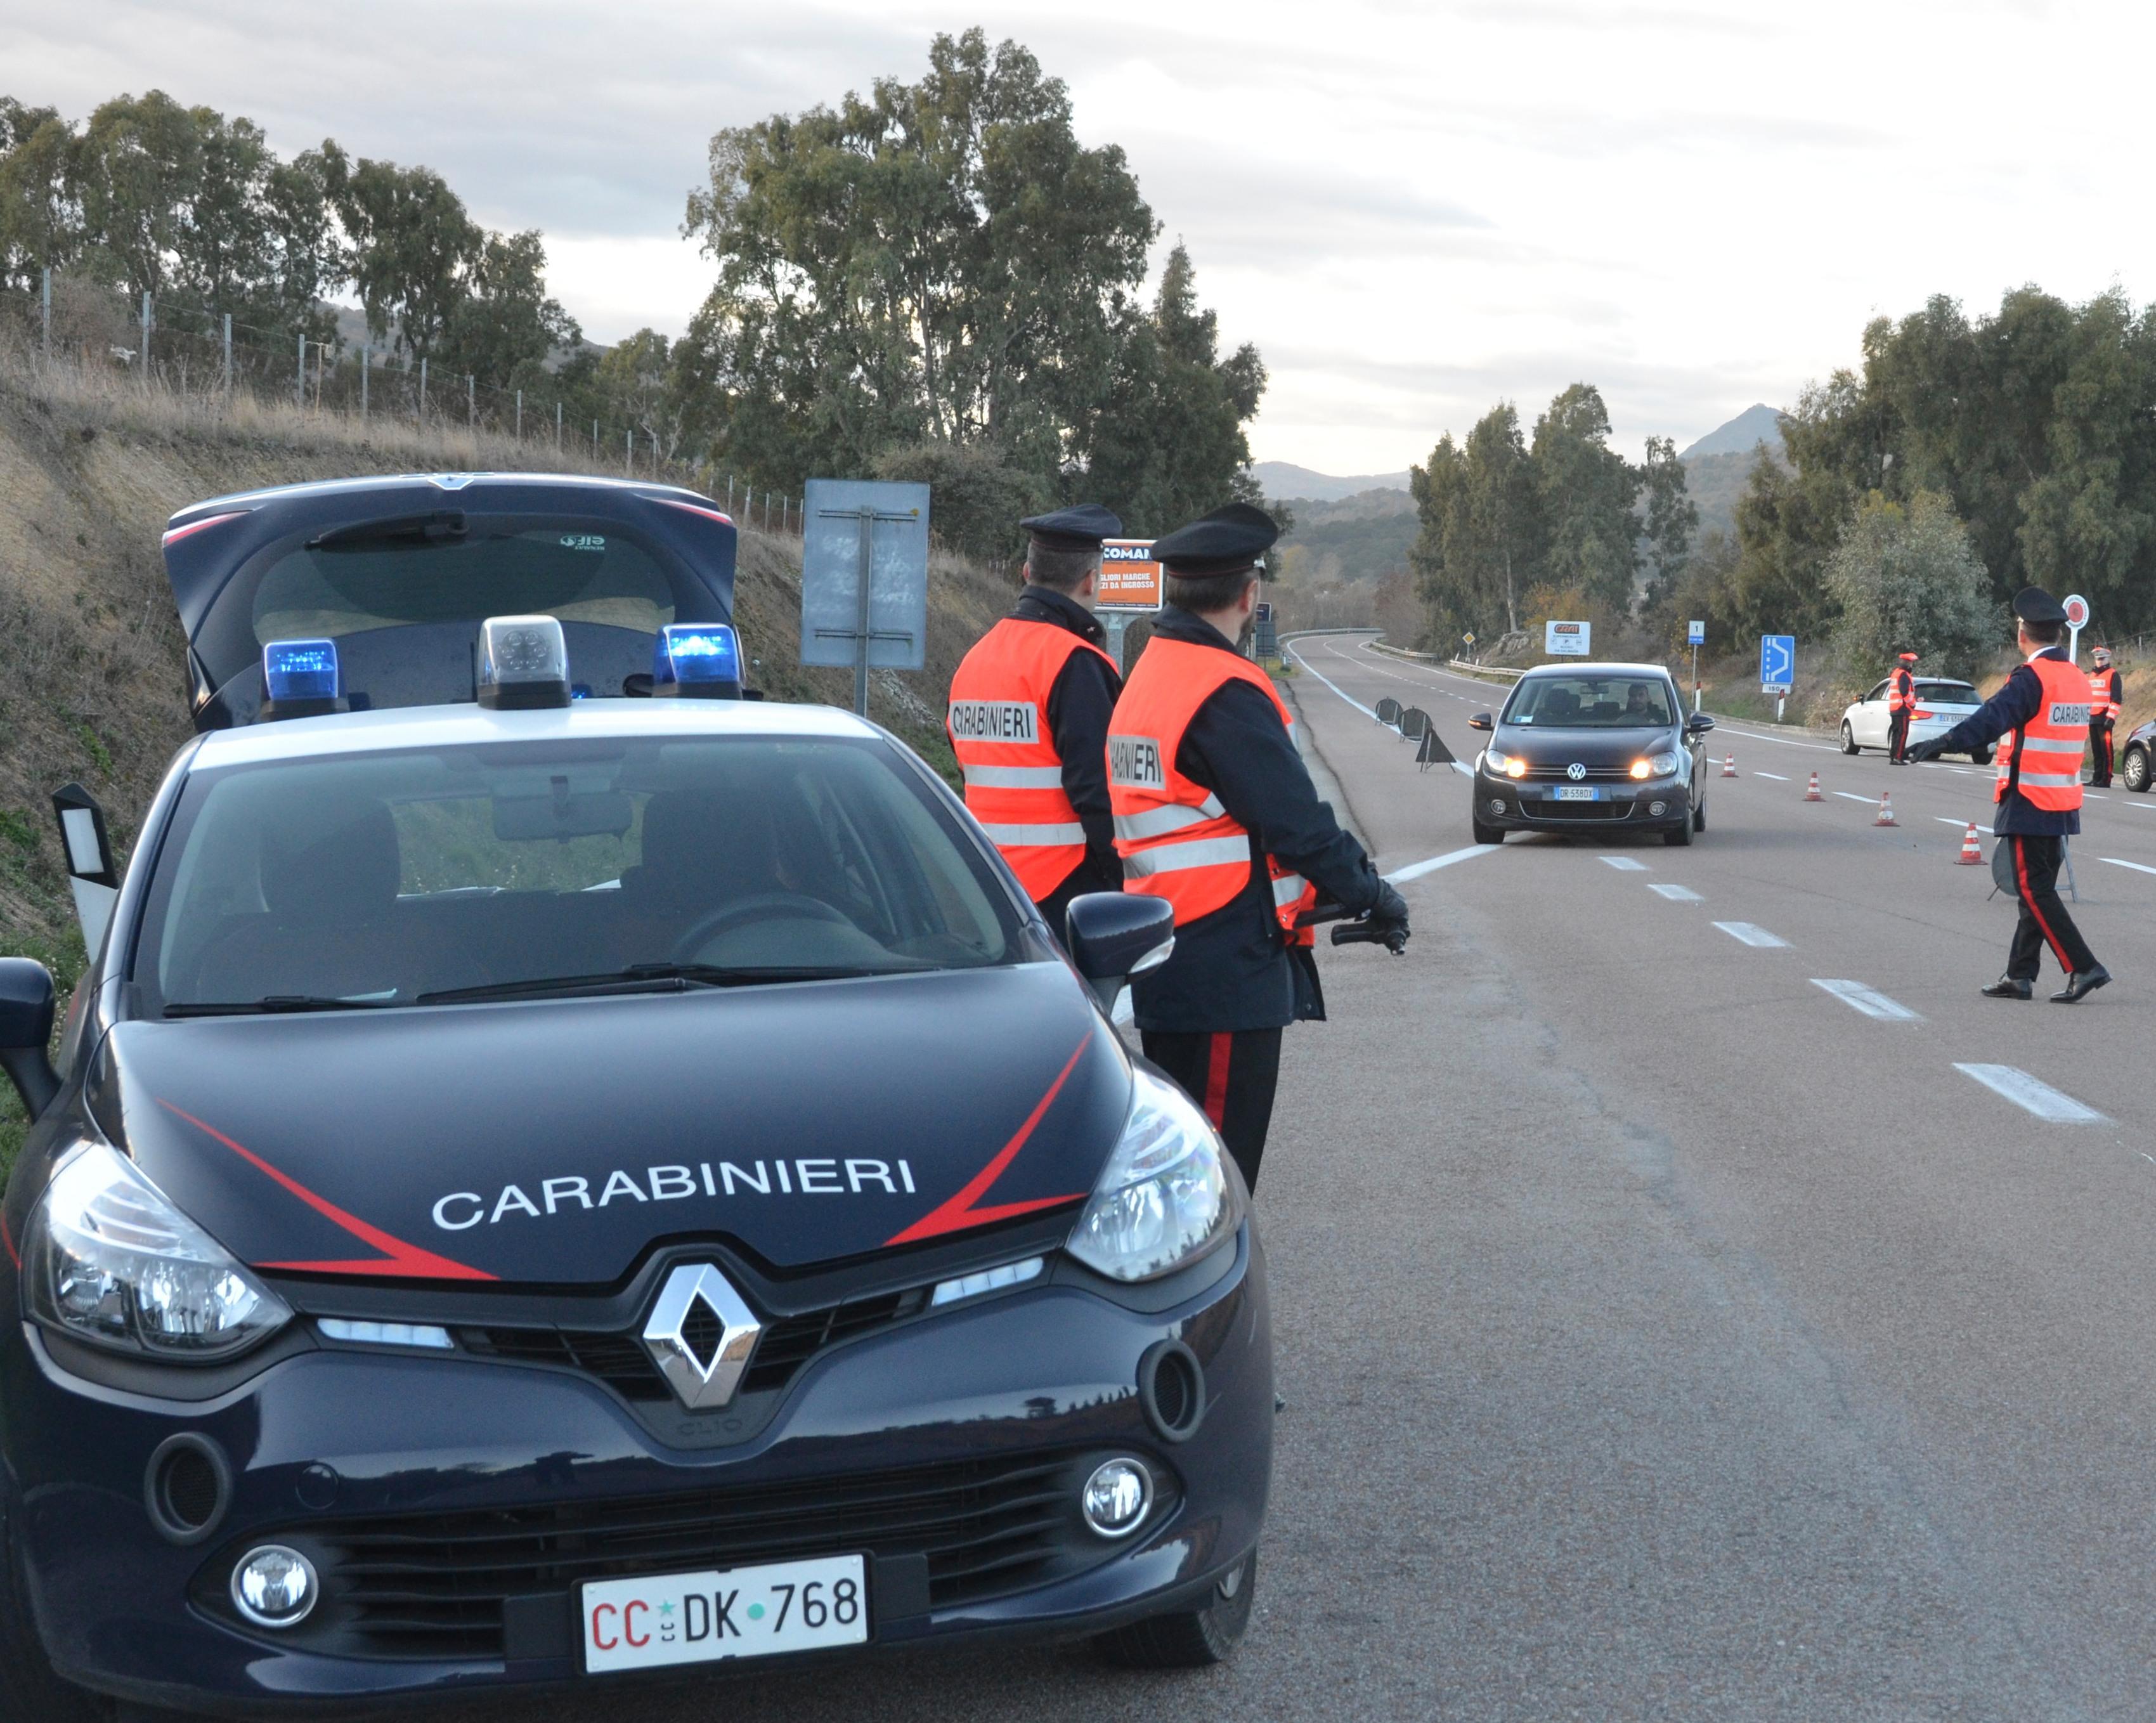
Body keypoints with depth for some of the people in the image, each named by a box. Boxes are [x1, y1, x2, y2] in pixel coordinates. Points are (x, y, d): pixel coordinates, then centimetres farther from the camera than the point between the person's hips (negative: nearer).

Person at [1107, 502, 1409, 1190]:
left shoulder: (1149, 675, 14)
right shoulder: (1226, 693, -18)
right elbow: (1295, 823, -17)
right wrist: (1372, 895, -2)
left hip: (1167, 964, 10)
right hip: (1229, 970, -10)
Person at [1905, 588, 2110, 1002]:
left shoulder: (2032, 679, -15)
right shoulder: (2077, 679, 10)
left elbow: (1992, 718, -29)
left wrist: (1943, 743, -38)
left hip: (2029, 804, -8)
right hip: (2064, 806, 8)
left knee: (2034, 890, -5)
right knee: (2037, 890, 12)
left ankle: (2083, 967, -10)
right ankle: (2020, 976, 15)